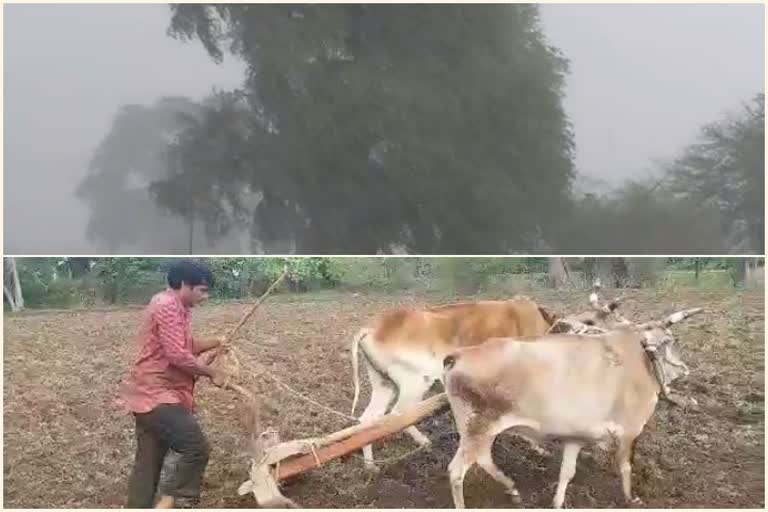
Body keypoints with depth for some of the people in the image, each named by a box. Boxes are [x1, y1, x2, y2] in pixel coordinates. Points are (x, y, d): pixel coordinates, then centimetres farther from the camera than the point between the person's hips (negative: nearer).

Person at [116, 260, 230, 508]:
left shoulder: (173, 307, 18)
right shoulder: (167, 306, -17)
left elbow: (188, 345, 28)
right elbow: (178, 356, -22)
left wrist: (215, 343, 13)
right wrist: (212, 373, -10)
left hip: (154, 394, 11)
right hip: (156, 395, -11)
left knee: (148, 461, 14)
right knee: (196, 447, -15)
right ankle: (178, 503, -3)